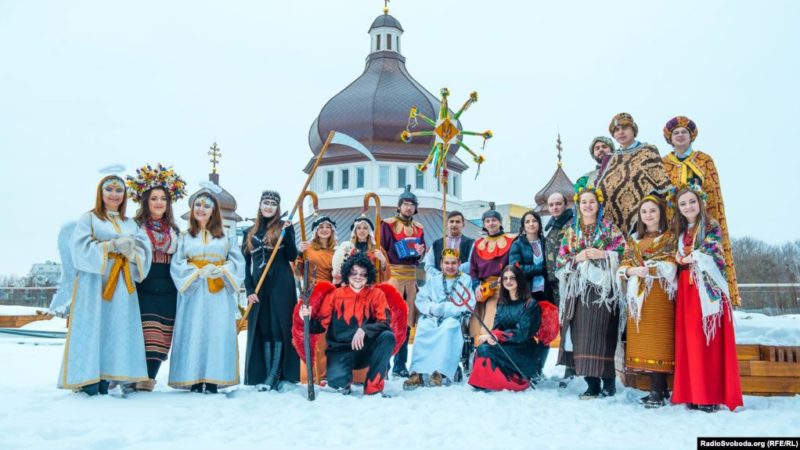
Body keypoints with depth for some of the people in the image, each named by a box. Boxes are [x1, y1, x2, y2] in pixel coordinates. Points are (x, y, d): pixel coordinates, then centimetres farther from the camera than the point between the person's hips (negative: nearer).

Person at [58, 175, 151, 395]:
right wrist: (112, 245, -14)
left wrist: (131, 250, -14)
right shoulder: (88, 218, 5)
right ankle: (88, 381, -4)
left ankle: (104, 380, 4)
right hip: (95, 282, -4)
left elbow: (144, 250, 7)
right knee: (93, 329, -6)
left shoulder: (131, 223, 17)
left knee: (117, 329, 0)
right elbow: (81, 248, -8)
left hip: (122, 285, 4)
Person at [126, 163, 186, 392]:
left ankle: (148, 379, 5)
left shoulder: (174, 230, 16)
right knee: (145, 334, -10)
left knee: (160, 337, 0)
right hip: (142, 289, -4)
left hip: (167, 291, 4)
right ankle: (136, 380, -1)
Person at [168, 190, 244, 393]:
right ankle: (194, 382, 1)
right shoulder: (184, 236, 11)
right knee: (193, 334, -3)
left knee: (217, 333, -4)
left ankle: (213, 381, 0)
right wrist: (199, 271, -13)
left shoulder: (227, 236, 12)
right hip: (192, 291, 0)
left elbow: (238, 261, 4)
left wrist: (222, 270, -15)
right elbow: (176, 265, 1)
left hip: (219, 294, 0)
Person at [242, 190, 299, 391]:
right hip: (258, 287, 3)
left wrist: (286, 233, -15)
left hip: (281, 286, -3)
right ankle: (265, 375, 8)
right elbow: (246, 263, 11)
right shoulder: (250, 232, 14)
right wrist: (249, 290, 1)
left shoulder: (284, 226, 5)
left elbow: (292, 257, -4)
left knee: (279, 328, -5)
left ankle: (274, 375, -1)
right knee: (262, 330, 3)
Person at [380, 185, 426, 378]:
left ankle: (400, 364, 14)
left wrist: (421, 252, -1)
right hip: (393, 274, -5)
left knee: (407, 320, 7)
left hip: (411, 276, 6)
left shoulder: (418, 228, 15)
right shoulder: (388, 224, 0)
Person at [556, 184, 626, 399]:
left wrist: (602, 254, -13)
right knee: (581, 335, -2)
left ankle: (608, 383, -1)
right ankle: (592, 384, 5)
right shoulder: (570, 232, 15)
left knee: (601, 334, -10)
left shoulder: (609, 227, 7)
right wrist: (576, 258, -7)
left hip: (602, 287, -3)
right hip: (578, 288, 3)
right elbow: (560, 260, 11)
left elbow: (624, 251, -2)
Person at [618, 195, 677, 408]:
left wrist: (647, 269, -18)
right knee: (642, 342, 4)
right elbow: (623, 266, 11)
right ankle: (660, 388, 13)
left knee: (657, 341, -9)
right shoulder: (634, 239, 18)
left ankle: (658, 392, -6)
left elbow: (671, 266, -8)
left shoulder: (669, 237, 3)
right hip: (637, 294, 5)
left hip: (659, 295, -5)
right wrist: (633, 271, -9)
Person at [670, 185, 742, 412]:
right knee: (690, 340, 2)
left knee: (709, 340, -6)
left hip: (708, 288, -5)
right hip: (686, 289, 5)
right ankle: (694, 394, 5)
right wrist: (677, 259, -4)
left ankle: (712, 395, -3)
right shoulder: (680, 231, 17)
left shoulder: (712, 227, 2)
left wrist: (686, 258, -3)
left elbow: (708, 254, -11)